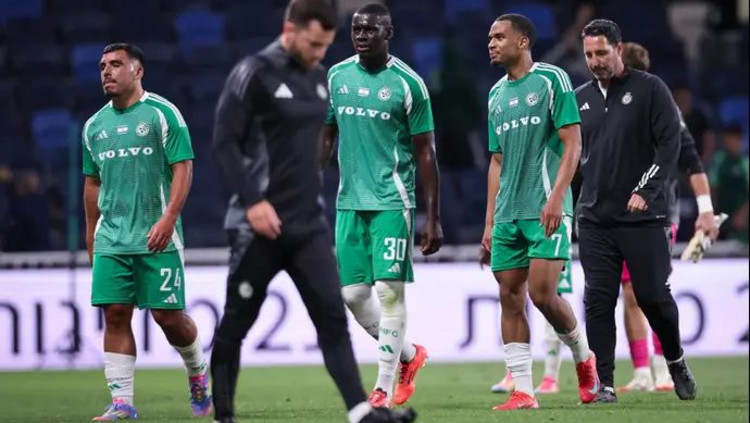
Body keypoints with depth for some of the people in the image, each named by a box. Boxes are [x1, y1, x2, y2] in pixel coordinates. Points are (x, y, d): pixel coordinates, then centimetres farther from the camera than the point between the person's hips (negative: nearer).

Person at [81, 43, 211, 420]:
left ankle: (198, 374, 24)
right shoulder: (95, 126, 13)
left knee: (168, 315, -3)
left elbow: (183, 169, -7)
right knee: (115, 314, -5)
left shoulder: (162, 114, -3)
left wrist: (168, 219, -17)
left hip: (158, 237, -4)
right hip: (111, 240, 4)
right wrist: (91, 234, 18)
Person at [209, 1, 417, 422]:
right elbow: (225, 142, -14)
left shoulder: (319, 77, 11)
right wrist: (252, 200, -21)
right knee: (236, 323, 5)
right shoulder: (253, 73, -10)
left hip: (309, 225, 6)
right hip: (260, 225, -6)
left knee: (332, 315, -6)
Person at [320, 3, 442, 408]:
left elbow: (425, 152, -3)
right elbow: (325, 138, 16)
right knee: (353, 294, 4)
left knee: (390, 290, -8)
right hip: (349, 202, 5)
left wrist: (433, 218, -6)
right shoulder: (336, 77, 8)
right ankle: (409, 355, 26)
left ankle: (383, 388, -3)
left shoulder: (407, 83, -5)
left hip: (391, 202, -5)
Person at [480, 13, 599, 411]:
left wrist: (556, 197, -19)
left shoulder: (551, 79, -3)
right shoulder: (497, 94, 17)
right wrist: (489, 224, 16)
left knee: (542, 294, -13)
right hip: (508, 215, 7)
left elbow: (572, 142, -8)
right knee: (510, 299, 1)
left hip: (546, 211, -7)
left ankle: (584, 357, 13)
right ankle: (523, 392, 3)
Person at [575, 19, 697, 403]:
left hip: (643, 215, -3)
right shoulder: (580, 98, 11)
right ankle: (604, 383, 0)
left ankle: (675, 361, 26)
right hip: (594, 219, 4)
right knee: (598, 301, -3)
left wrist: (646, 191, -16)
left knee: (653, 295, 0)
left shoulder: (649, 89, -1)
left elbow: (670, 143, -7)